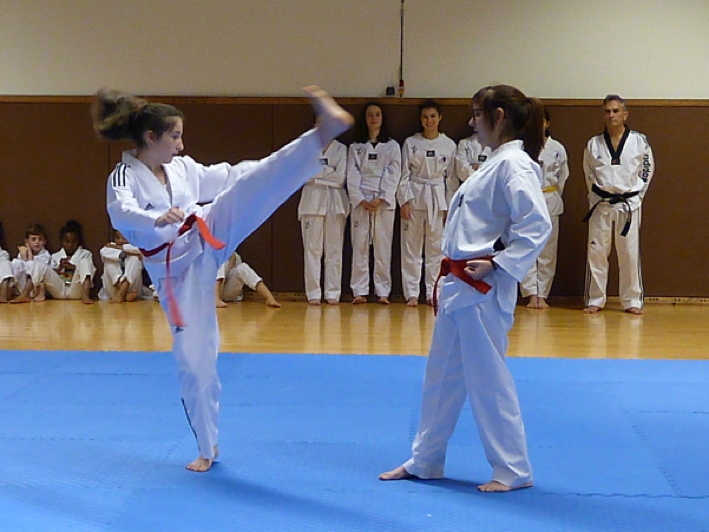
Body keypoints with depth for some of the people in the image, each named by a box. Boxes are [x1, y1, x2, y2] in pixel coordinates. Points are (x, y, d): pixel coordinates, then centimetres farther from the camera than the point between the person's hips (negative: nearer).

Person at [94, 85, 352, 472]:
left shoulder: (182, 167, 6)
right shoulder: (124, 178, -11)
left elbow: (231, 179, 19)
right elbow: (123, 213, -34)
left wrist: (274, 168, 20)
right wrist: (159, 218, -54)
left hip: (207, 239, 4)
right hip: (174, 268, -4)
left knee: (250, 185, -19)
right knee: (193, 356, -1)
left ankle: (323, 133, -37)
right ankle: (207, 448, 14)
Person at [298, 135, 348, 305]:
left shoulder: (341, 149, 7)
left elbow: (341, 178, -5)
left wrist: (317, 172, -5)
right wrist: (329, 171, -7)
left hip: (335, 202, 0)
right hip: (312, 200, 0)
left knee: (334, 248, -1)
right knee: (312, 248, -3)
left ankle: (333, 292, 2)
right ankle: (313, 293, -1)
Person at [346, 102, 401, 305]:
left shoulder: (392, 146, 7)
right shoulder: (356, 147, 11)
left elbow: (393, 176, -1)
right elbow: (352, 176, 3)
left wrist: (380, 199, -12)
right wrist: (361, 200, -10)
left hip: (384, 202, -1)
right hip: (360, 201, 1)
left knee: (383, 246, -1)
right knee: (359, 246, 0)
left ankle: (382, 291, 3)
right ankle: (360, 291, 3)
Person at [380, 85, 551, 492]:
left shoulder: (514, 163, -15)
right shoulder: (498, 162, 16)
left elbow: (537, 225, -24)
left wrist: (497, 264, -22)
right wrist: (453, 277, 16)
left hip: (481, 289, -11)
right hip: (460, 285, 11)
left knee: (488, 376, -3)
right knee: (443, 374, 16)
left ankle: (513, 470, 9)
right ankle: (425, 462, 27)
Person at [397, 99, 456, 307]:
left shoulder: (449, 145, 5)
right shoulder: (411, 143, 2)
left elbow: (451, 176, 7)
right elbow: (404, 174, 1)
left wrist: (450, 206, 3)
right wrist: (405, 201, -8)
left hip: (438, 198, 1)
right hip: (414, 198, -1)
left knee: (436, 247, 3)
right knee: (411, 247, 2)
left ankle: (433, 293, 11)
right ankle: (412, 293, 8)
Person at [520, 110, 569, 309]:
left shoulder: (557, 149, 4)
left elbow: (562, 177, 12)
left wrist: (552, 197, 10)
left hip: (549, 202, 1)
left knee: (547, 252, 3)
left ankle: (542, 295, 10)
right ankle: (532, 294, -5)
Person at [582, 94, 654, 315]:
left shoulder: (640, 141, -2)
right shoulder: (594, 144, 1)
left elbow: (647, 171, 7)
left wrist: (636, 196, 3)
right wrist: (596, 196, 7)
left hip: (629, 205, -1)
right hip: (601, 204, 1)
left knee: (630, 253, 3)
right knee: (596, 251, 2)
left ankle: (632, 301, 12)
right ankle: (595, 300, 11)